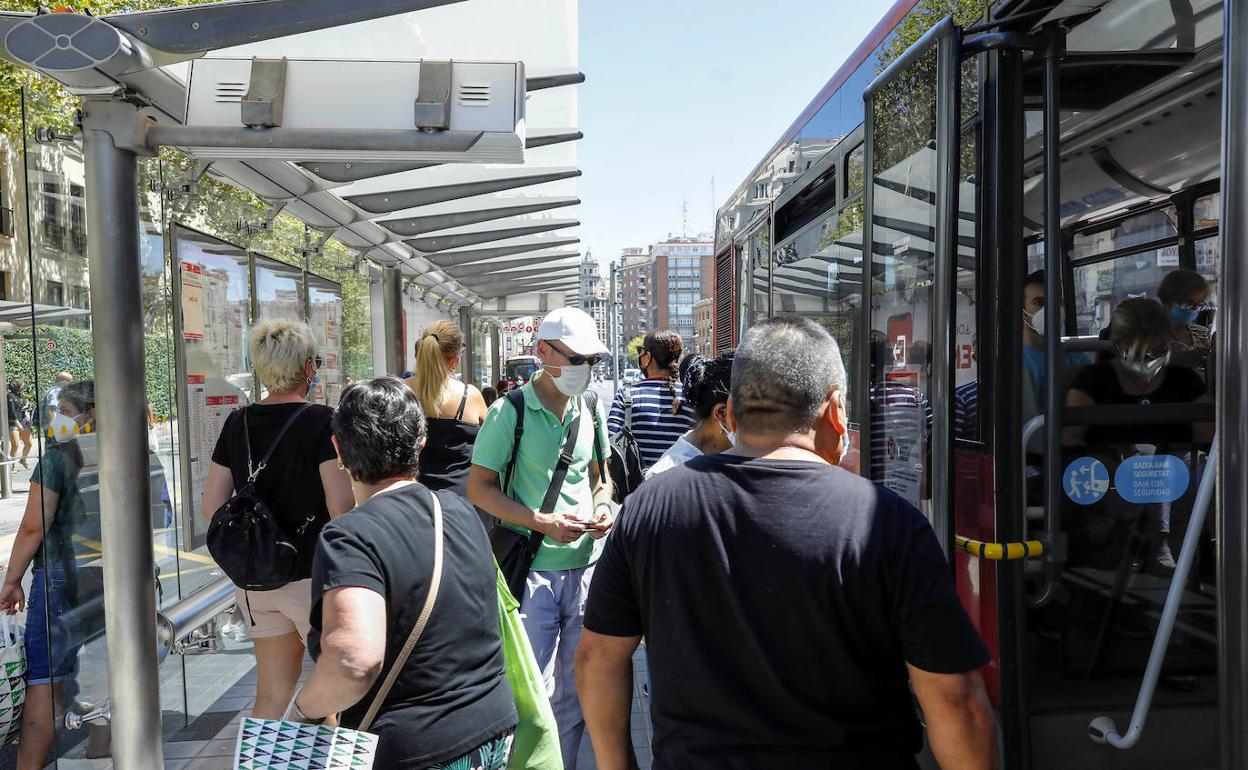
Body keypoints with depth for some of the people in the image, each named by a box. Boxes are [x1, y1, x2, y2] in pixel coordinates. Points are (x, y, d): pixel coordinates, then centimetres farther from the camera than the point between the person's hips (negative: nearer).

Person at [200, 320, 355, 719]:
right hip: (312, 576, -5)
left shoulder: (238, 423, 3)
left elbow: (211, 505, 5)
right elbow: (342, 509, -20)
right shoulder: (321, 421, -14)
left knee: (272, 693, 17)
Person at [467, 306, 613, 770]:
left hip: (585, 564, 5)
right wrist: (543, 522, -18)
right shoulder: (510, 412, -10)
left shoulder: (591, 411, 6)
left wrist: (602, 509, -3)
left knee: (577, 688, 16)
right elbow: (478, 488, -9)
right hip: (532, 569, -5)